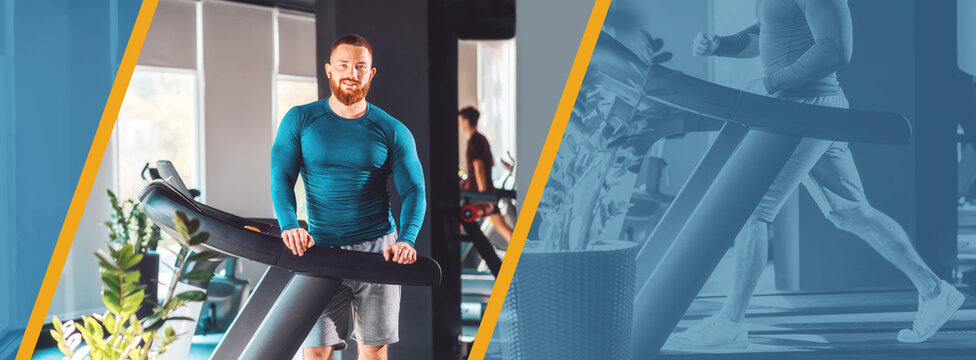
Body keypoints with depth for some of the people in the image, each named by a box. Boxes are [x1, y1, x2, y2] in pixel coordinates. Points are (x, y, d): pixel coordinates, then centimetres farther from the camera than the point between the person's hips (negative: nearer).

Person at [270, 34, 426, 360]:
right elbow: (281, 178, -3)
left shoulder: (393, 132, 4)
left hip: (377, 248, 1)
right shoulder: (299, 121, 4)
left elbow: (414, 191, 0)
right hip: (322, 248, 0)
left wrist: (406, 239, -20)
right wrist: (289, 225, -22)